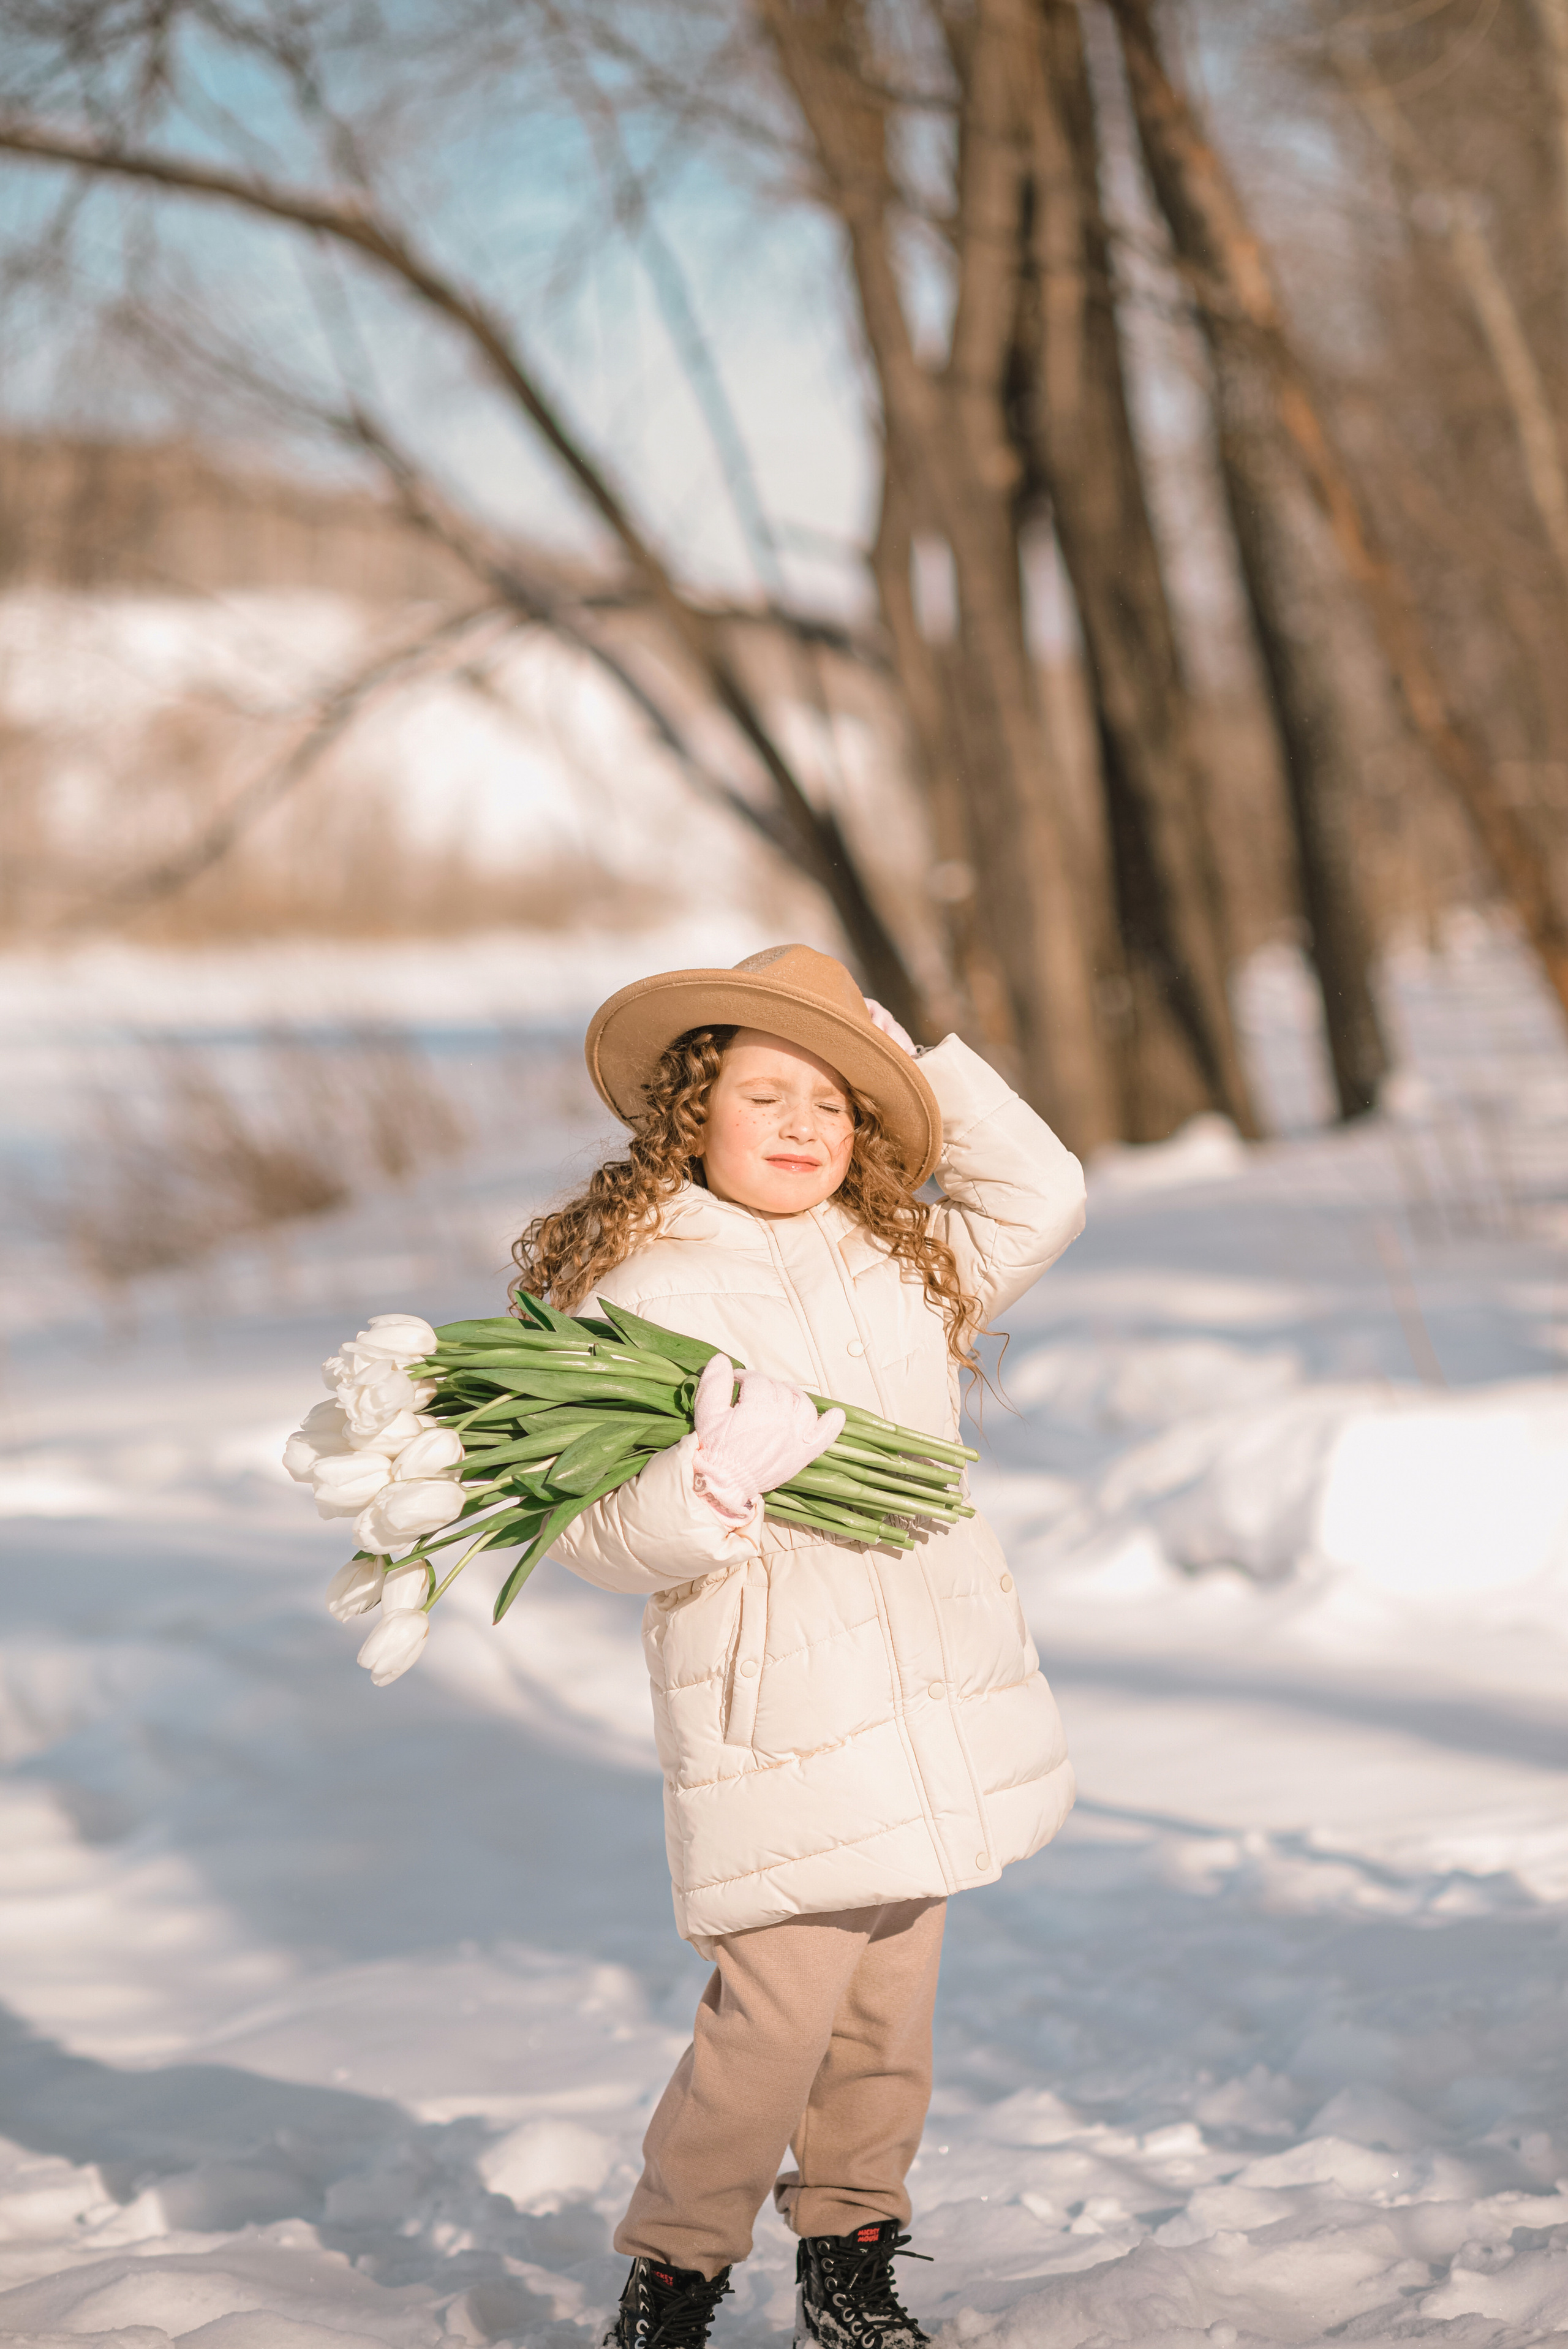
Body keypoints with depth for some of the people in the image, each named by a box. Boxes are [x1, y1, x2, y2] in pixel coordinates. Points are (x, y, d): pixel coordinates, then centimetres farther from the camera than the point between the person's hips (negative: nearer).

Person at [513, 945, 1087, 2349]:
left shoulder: (903, 1260, 12)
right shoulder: (636, 1292, -6)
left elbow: (1043, 1199, 18)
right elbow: (589, 1526, -10)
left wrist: (923, 1062, 12)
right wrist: (715, 1483, -30)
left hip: (926, 1692, 6)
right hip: (768, 1702, -6)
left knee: (891, 1998, 11)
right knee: (781, 2003, -10)